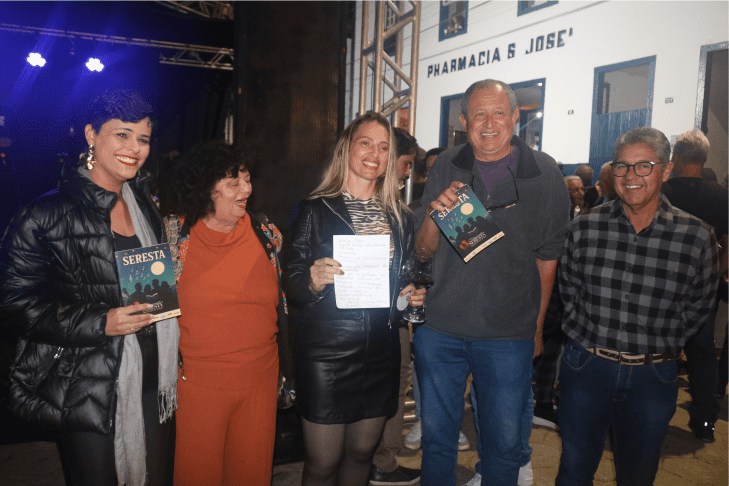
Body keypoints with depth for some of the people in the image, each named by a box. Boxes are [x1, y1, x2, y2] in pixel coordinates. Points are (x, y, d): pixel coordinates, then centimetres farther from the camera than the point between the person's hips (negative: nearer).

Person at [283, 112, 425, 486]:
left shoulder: (399, 217, 10)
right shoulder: (317, 209, -4)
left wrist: (412, 297, 0)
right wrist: (313, 283, -24)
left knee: (361, 452, 18)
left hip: (381, 351, 4)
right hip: (327, 348, -4)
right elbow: (292, 285, -4)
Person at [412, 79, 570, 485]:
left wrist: (538, 327, 5)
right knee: (437, 436, 17)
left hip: (509, 334, -1)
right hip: (439, 328, 2)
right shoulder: (447, 167, 2)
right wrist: (433, 215, -17)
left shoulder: (544, 173, -3)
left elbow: (547, 257, 2)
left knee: (506, 443, 14)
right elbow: (425, 247, 4)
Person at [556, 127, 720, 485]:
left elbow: (698, 308, 4)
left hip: (653, 378, 0)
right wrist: (586, 337, 4)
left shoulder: (696, 237, -8)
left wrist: (661, 348, 2)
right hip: (585, 368, 0)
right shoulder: (584, 227, -6)